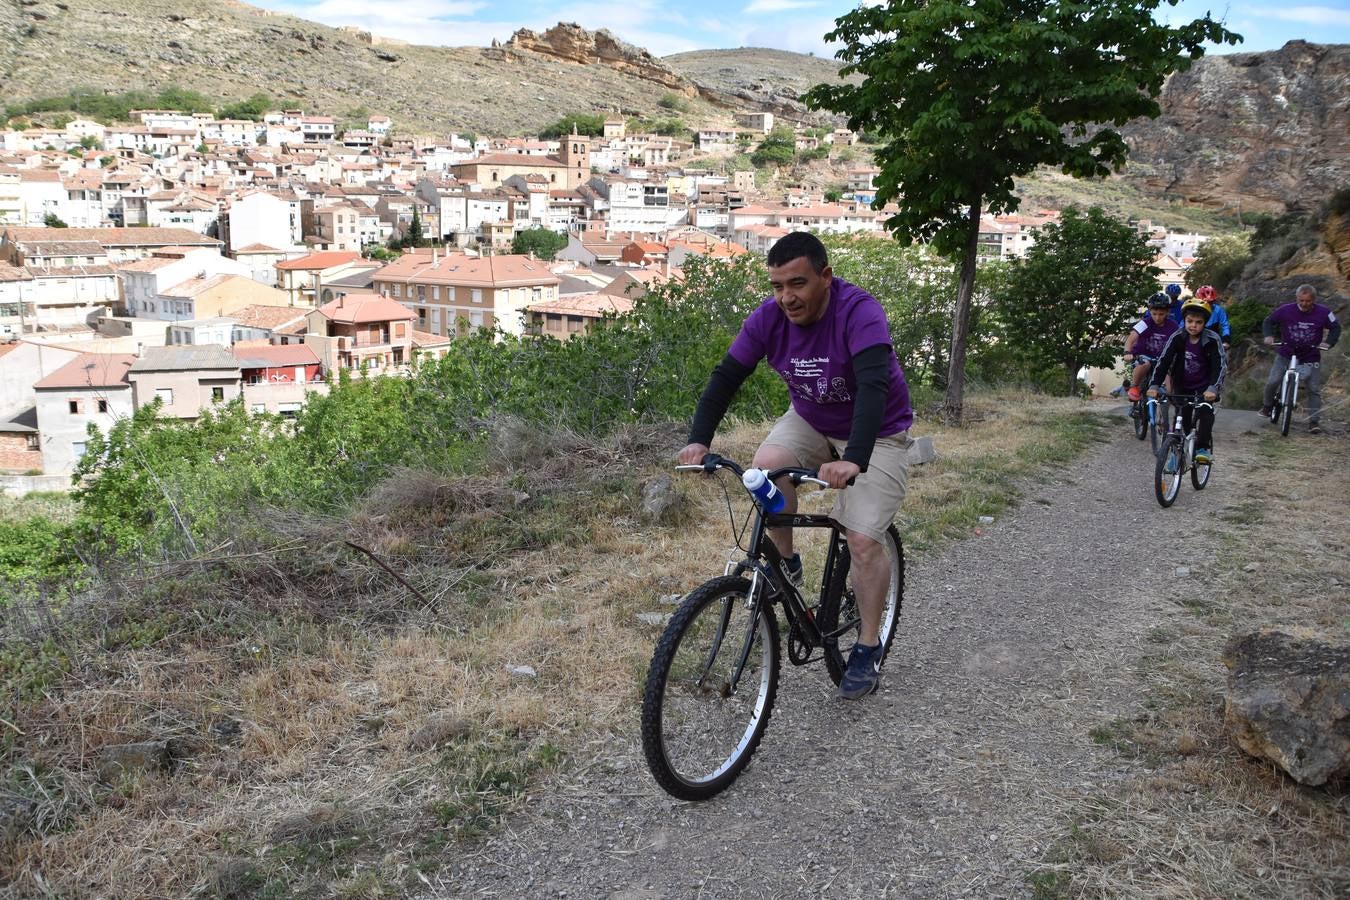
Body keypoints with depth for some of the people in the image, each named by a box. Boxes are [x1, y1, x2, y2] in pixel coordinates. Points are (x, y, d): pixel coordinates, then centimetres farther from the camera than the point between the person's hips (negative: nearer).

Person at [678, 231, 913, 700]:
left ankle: (868, 648, 6)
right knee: (766, 464, -27)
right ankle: (784, 562, -3)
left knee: (864, 540, -13)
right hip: (811, 421, 4)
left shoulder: (859, 312, -31)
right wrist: (698, 440, -29)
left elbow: (873, 386, -43)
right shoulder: (769, 317, -16)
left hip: (876, 434, -4)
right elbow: (726, 376, -15)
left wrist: (854, 460, -56)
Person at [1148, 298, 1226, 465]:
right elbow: (1163, 361, -18)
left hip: (1205, 387, -2)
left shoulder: (1212, 340, -19)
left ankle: (1204, 448, -19)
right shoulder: (1177, 338, -13)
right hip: (1183, 386, 2)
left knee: (1205, 411, -25)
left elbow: (1221, 365, -26)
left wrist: (1213, 388, -42)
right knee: (1183, 419, -1)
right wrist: (1154, 385, -31)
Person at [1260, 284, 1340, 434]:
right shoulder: (1285, 310, -11)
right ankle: (1267, 406, 14)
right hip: (1286, 354, 0)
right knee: (1272, 381, -14)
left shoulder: (1323, 313, -9)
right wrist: (1269, 335, -13)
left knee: (1314, 390, -3)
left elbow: (1335, 327, 6)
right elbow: (1268, 321, 4)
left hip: (1311, 357, 0)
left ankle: (1313, 421, 5)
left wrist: (1328, 342, -10)